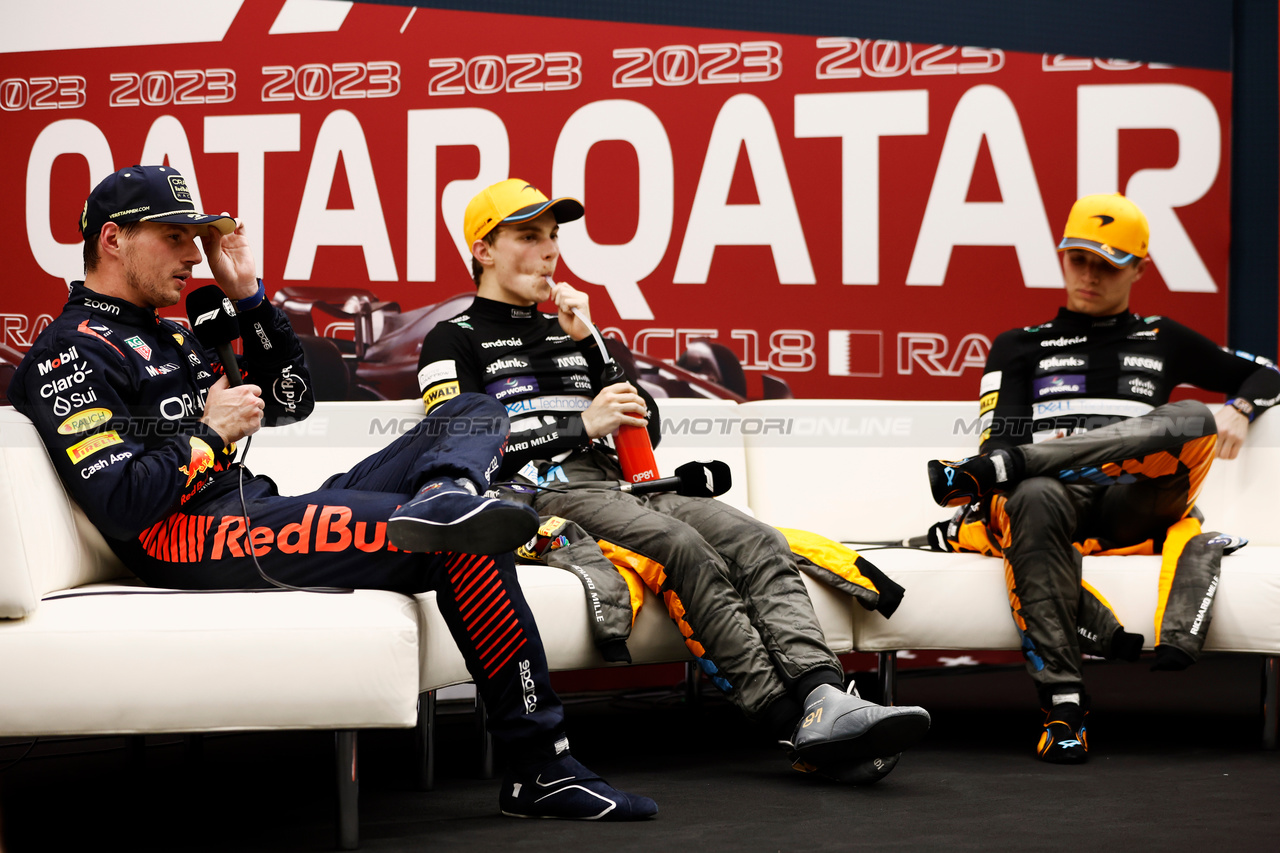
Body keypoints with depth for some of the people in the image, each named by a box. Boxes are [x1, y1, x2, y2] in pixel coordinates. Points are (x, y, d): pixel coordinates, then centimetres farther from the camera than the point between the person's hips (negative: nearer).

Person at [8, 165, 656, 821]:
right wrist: (210, 433, -4)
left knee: (475, 414, 4)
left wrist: (247, 293, 20)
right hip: (194, 540, -10)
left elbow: (289, 401, 31)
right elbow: (120, 507, -17)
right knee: (469, 544, -24)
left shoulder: (168, 337, 27)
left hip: (263, 515, 10)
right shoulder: (69, 354, -4)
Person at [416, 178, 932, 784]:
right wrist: (580, 426, -8)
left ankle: (824, 700, -42)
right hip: (539, 496, -7)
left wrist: (589, 344, 9)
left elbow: (646, 430, 21)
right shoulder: (454, 341, 10)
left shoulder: (566, 331, 29)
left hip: (614, 484, 7)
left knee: (758, 543, -21)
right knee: (683, 548, -34)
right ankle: (792, 721, -41)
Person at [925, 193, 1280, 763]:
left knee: (1195, 422, -29)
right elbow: (998, 438, 10)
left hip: (1137, 507, 1)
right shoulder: (1021, 348, 24)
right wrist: (978, 510, -12)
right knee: (1034, 499, -41)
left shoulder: (1161, 341, 28)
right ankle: (1063, 705, -48)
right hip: (1059, 502, -1)